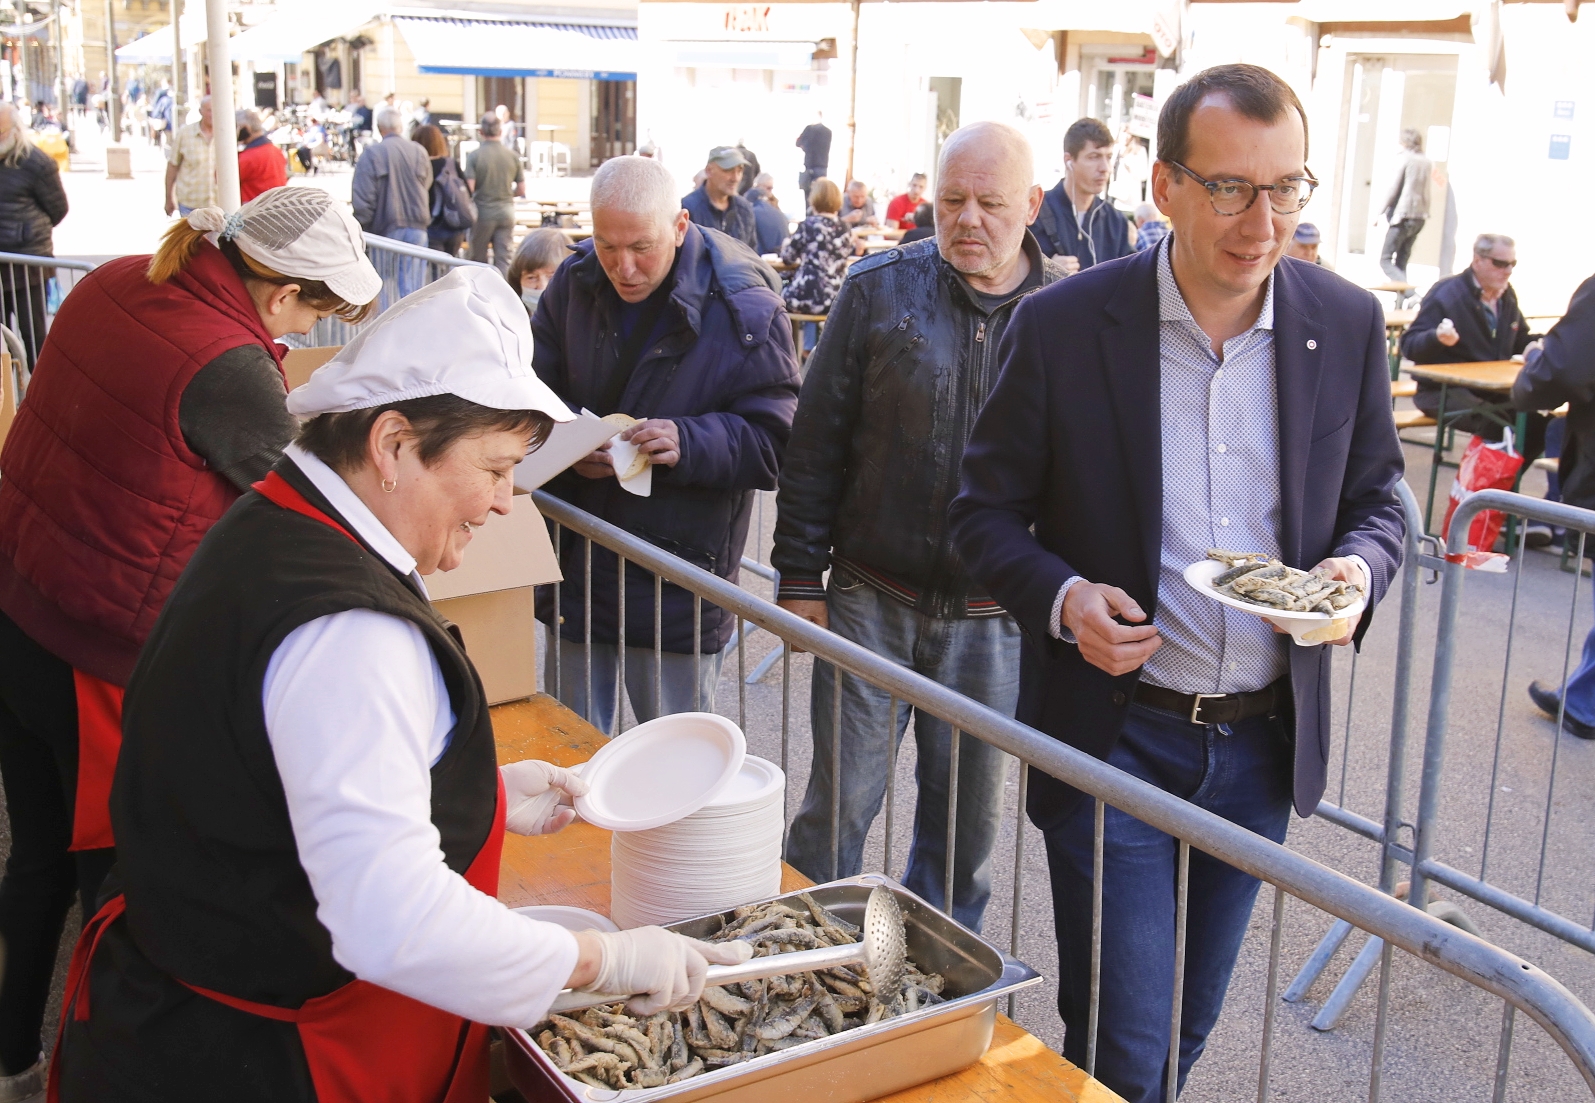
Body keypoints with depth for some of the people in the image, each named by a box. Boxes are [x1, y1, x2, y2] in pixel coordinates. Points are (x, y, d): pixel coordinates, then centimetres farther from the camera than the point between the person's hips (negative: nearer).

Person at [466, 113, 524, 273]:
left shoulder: (474, 155, -8)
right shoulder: (512, 156, 0)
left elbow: (469, 189, -14)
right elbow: (521, 190, 4)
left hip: (483, 212, -2)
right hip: (506, 211, 2)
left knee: (478, 259, 9)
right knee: (504, 257, 2)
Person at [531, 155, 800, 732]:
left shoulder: (744, 308, -12)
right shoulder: (573, 283, 1)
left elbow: (774, 441, -11)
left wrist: (689, 443, -28)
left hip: (680, 574, -4)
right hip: (574, 555, 4)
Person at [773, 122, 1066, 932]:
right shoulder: (879, 290, -1)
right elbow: (815, 441, 1)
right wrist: (800, 575, -1)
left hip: (993, 617, 1)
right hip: (872, 598, -1)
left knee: (969, 814, 13)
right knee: (839, 799, 5)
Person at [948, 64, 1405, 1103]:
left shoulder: (1347, 323, -3)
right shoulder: (1062, 325, -12)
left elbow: (1376, 500, 9)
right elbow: (987, 511, -3)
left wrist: (1358, 570, -14)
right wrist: (1061, 597, -22)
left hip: (1264, 742, 4)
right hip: (1115, 735, -3)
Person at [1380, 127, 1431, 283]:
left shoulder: (1405, 159, -6)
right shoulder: (1427, 162, 12)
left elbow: (1394, 189, -8)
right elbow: (1424, 190, 17)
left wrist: (1380, 212, -1)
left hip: (1403, 214, -7)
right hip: (1421, 216, 7)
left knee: (1385, 260, -6)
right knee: (1401, 261, 13)